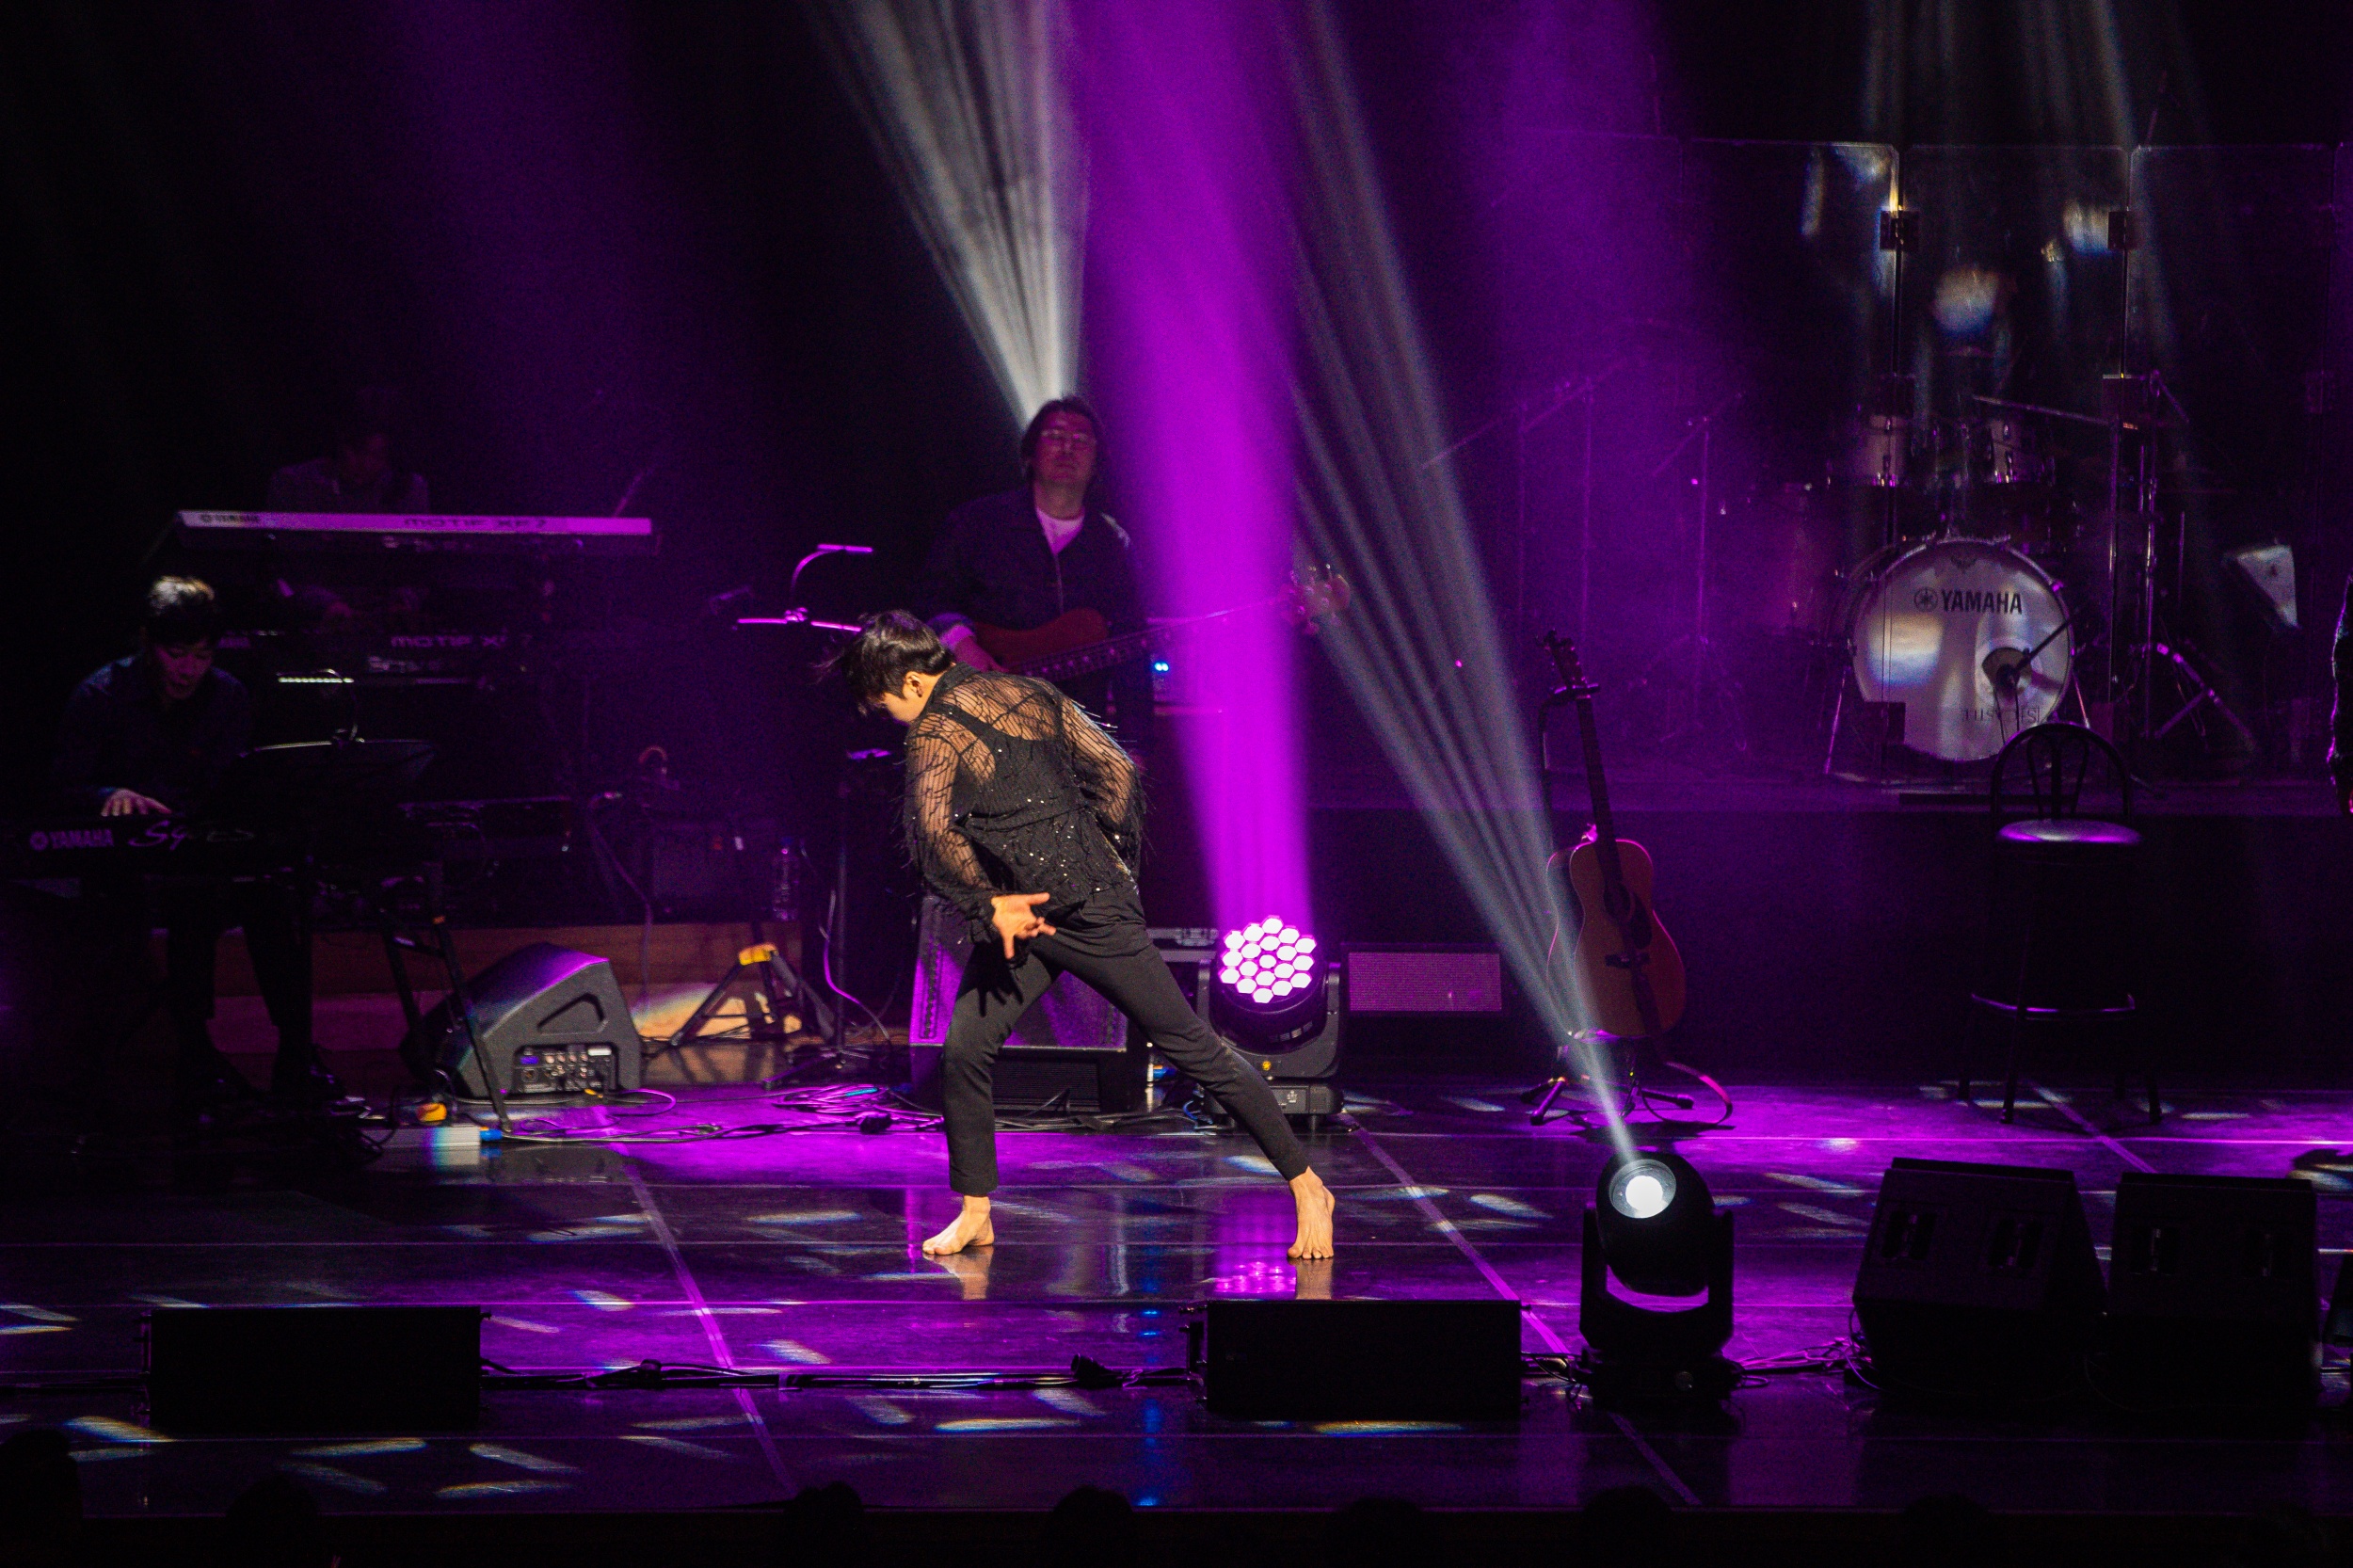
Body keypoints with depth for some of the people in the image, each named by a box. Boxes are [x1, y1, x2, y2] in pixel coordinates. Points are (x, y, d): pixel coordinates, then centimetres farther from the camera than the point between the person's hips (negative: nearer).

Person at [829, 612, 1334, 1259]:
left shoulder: (937, 733, -18)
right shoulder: (1029, 693, 7)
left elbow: (935, 831, -34)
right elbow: (1115, 767, 11)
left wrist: (988, 904, -24)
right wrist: (1110, 857, 17)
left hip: (1094, 915, -9)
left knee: (1194, 1049, 0)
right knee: (963, 1053, 3)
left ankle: (1307, 1188, 8)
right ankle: (975, 1215, 12)